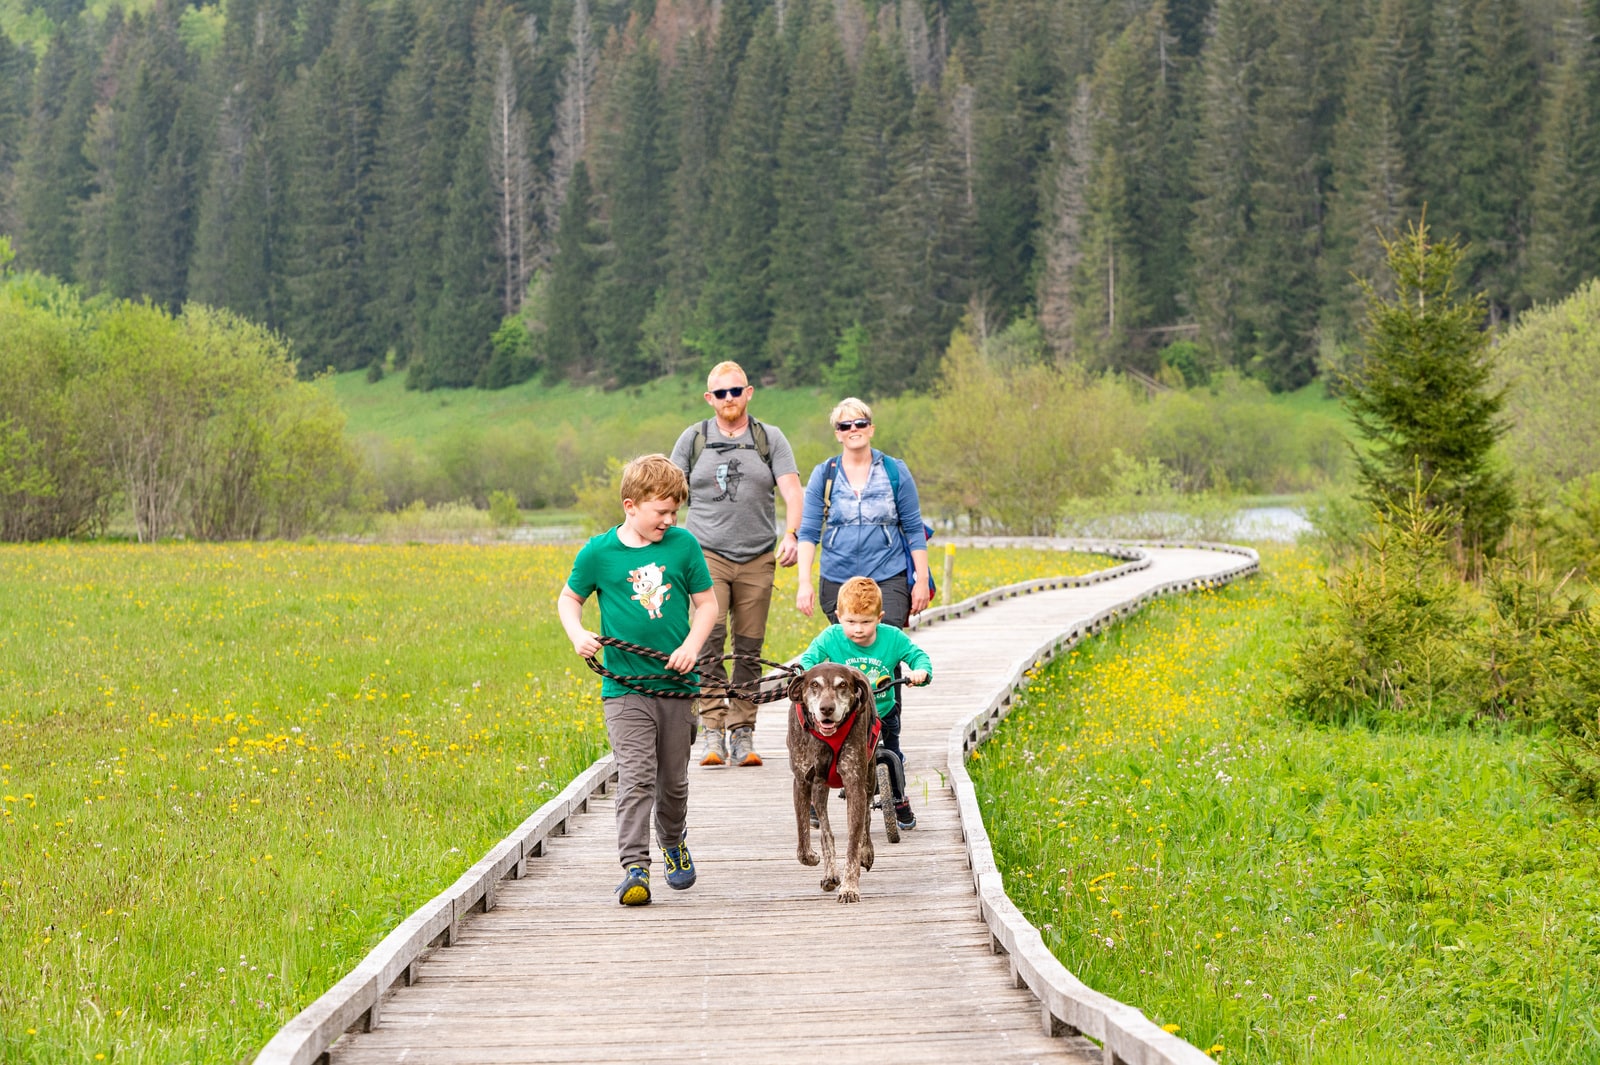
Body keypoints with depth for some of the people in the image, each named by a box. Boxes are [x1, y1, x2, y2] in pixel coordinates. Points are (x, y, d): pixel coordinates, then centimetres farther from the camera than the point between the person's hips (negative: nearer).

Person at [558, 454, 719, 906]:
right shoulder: (599, 552, -4)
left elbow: (707, 603, 6)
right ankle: (634, 867, -16)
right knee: (635, 777, -14)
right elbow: (568, 599, 10)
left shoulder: (683, 545, 0)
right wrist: (577, 634, -9)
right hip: (626, 688, -2)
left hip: (676, 685, 2)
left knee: (673, 779, 14)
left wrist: (692, 645, -10)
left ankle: (674, 844, 40)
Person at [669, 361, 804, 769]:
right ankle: (713, 731, -18)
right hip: (707, 554, -1)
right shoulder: (693, 439, 10)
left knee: (749, 648, 2)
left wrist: (791, 534, -20)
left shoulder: (770, 439, 8)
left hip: (757, 558, 1)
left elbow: (791, 489, -3)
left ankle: (742, 735, 8)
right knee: (710, 637, -17)